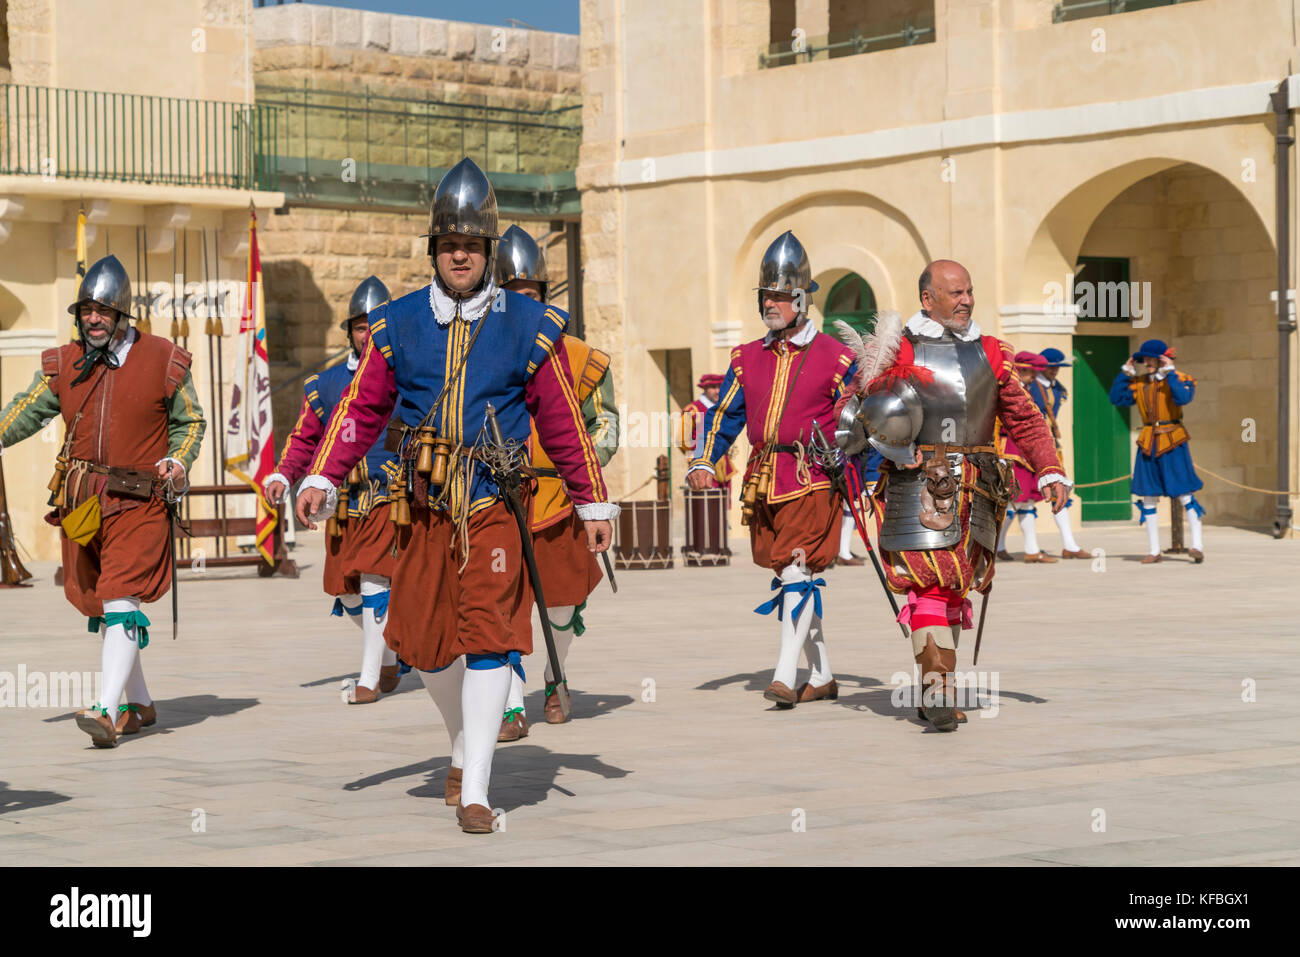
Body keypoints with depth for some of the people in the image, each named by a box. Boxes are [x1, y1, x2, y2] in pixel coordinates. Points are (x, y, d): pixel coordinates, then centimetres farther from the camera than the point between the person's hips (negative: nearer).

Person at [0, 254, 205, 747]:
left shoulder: (163, 361, -1)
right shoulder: (63, 364, 7)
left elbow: (189, 422, 10)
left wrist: (178, 463, -8)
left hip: (139, 502, -5)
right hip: (82, 503, 5)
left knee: (122, 603, -17)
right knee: (101, 608, 13)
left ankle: (106, 712, -24)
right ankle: (141, 705, 28)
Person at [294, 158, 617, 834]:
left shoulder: (529, 327, 2)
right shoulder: (397, 326, 6)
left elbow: (563, 422, 6)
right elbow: (361, 407, 6)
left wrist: (592, 502, 8)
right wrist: (322, 478, -5)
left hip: (495, 504, -2)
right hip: (423, 503, 3)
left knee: (489, 633, -11)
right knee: (421, 640, 7)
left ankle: (475, 793, -9)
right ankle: (464, 746, 35)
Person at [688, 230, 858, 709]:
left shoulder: (833, 358, -1)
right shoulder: (748, 358, 12)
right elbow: (723, 414, 12)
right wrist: (703, 461, -2)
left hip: (813, 480, -6)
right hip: (765, 481, 6)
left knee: (797, 570, -16)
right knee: (790, 579, 10)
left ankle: (784, 677, -20)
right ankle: (821, 677, 20)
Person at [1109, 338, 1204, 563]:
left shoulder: (1179, 379, -5)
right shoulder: (1138, 384, 9)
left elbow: (1182, 398, -24)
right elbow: (1117, 398, 3)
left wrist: (1170, 373, -23)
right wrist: (1125, 372, -1)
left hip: (1172, 443, -5)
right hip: (1148, 444, 5)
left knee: (1184, 495, -7)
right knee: (1148, 497, 5)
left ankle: (1197, 545, -3)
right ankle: (1154, 550, 11)